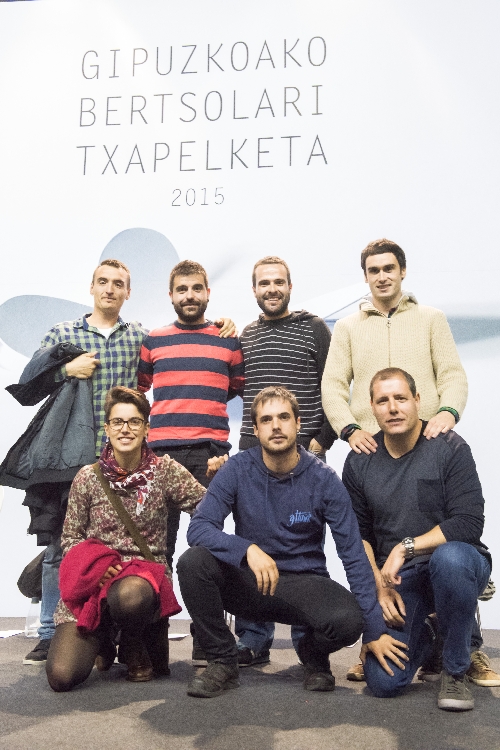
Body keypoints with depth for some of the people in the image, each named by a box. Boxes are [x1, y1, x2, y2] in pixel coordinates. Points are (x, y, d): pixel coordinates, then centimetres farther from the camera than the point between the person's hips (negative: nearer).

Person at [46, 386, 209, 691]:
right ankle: (102, 641, 21)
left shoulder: (165, 471, 1)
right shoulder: (88, 477, 3)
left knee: (129, 596, -41)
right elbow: (70, 538, 8)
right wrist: (95, 565, -10)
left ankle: (134, 647, 0)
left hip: (146, 574, -1)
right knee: (61, 676, -18)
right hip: (91, 583, 1)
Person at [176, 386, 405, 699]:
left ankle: (313, 653, 7)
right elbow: (198, 528, -16)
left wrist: (375, 629, -16)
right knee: (192, 562, -28)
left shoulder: (324, 479, -9)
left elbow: (354, 555, -10)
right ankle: (223, 661, -5)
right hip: (247, 581, 1)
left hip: (303, 582, -1)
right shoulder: (238, 469, -7)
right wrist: (248, 549, -34)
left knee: (348, 619, -32)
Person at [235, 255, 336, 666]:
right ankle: (254, 640, 14)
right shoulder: (245, 335, 15)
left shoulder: (313, 327, 4)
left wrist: (322, 440, -6)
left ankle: (309, 640, 12)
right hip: (252, 452, 4)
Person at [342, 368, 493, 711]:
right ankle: (423, 634, 24)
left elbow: (469, 523, -17)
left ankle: (455, 672, -15)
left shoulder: (449, 448, -10)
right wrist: (380, 586, -6)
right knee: (384, 682, -14)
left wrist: (406, 547, -20)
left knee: (449, 557, -40)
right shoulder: (359, 462, 2)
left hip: (453, 566, -2)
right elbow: (357, 534, 7)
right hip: (396, 578, 3)